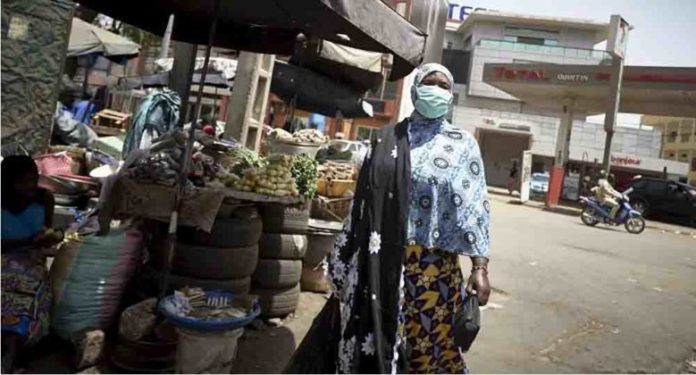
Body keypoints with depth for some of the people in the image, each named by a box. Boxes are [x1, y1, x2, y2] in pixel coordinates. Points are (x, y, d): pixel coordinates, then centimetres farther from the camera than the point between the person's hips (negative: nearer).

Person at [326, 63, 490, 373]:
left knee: (429, 346, 6)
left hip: (435, 266, -1)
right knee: (375, 342, 11)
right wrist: (343, 267, 8)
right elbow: (364, 199, 7)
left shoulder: (463, 145, 3)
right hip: (381, 262, 2)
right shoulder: (388, 139, 7)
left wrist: (480, 266, -13)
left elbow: (474, 205, -3)